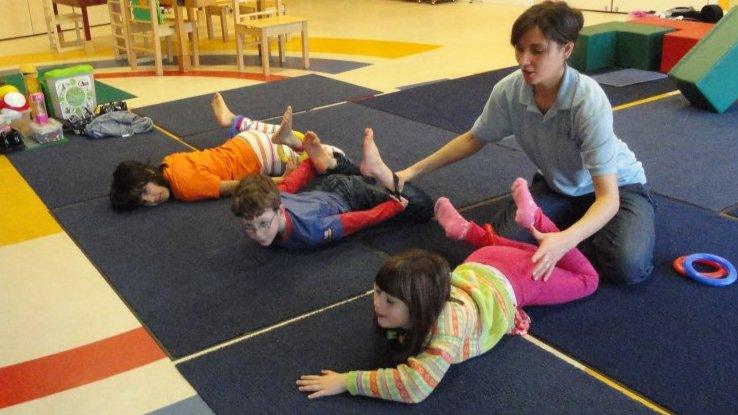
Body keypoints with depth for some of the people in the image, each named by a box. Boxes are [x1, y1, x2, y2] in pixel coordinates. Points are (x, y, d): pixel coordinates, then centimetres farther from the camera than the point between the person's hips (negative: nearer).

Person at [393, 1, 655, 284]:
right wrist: (413, 171, -2)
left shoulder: (589, 102, -34)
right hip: (556, 186, 4)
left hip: (616, 186, -3)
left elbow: (608, 198, -37)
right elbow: (475, 139, 1)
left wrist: (566, 239, -56)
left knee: (628, 266, -29)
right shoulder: (509, 91, -21)